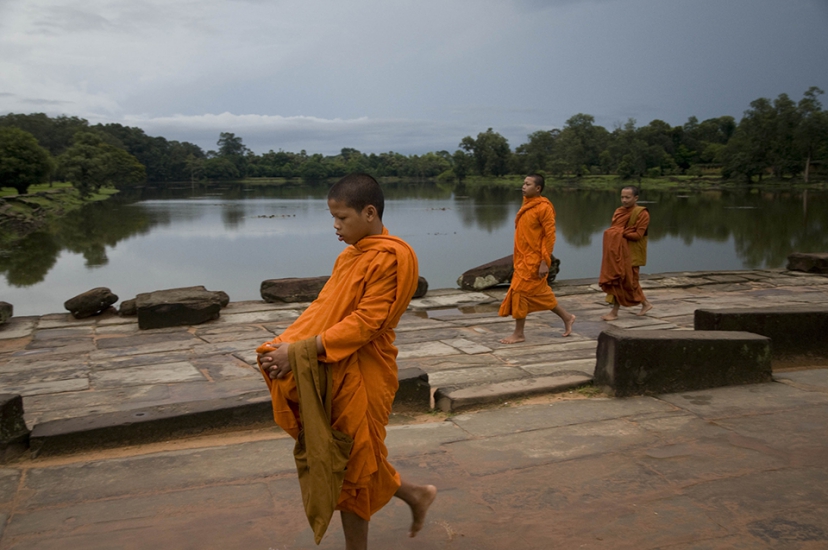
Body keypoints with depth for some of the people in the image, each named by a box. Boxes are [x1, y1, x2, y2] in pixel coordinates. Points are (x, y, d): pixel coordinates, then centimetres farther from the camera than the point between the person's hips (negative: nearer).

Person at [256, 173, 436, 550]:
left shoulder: (390, 258, -17)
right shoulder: (350, 256, 9)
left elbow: (364, 322, -23)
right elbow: (321, 307, 7)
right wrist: (285, 344, -7)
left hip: (362, 375, -8)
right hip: (337, 371, 8)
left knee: (351, 466, 6)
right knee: (353, 461, 17)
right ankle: (415, 494, 37)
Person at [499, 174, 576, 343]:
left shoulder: (543, 207, -14)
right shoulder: (527, 204, 12)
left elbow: (550, 235, -16)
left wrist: (544, 262, -19)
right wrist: (518, 258, 17)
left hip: (534, 260, -9)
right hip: (523, 258, 9)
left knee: (519, 292, -6)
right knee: (541, 293, 16)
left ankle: (519, 333, 5)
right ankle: (567, 317, 32)